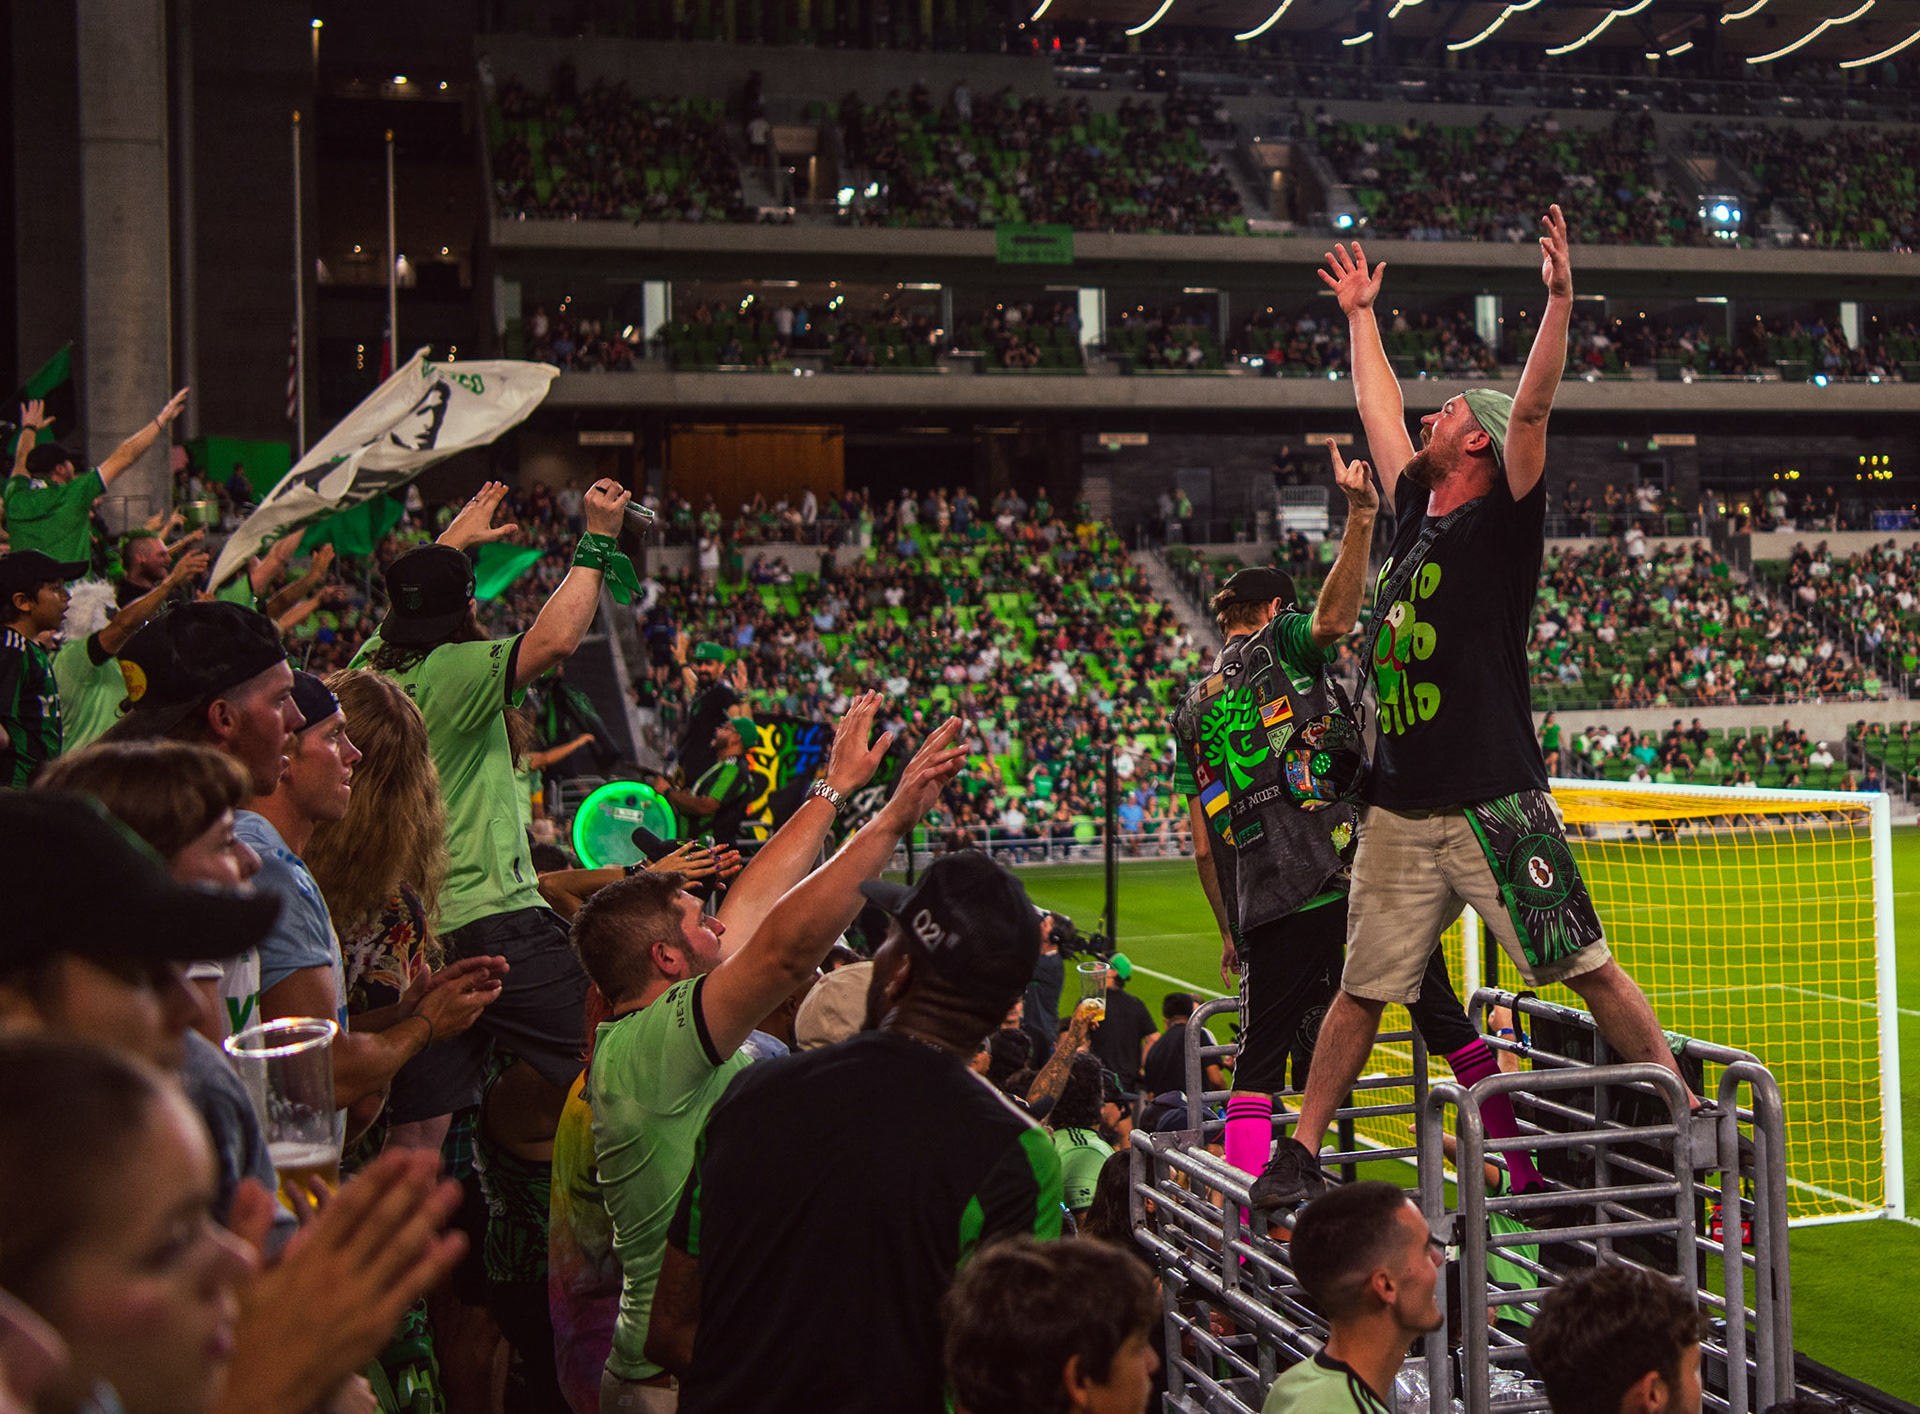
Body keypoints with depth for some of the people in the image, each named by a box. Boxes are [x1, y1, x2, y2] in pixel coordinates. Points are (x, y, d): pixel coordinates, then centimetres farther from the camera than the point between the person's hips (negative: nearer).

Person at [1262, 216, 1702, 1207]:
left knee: (1590, 970, -2)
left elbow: (1532, 407, -18)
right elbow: (1378, 411, 27)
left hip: (1495, 805, -6)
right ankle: (1301, 1152, 17)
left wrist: (1560, 299, -26)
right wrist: (1359, 314, 36)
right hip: (1398, 811, 6)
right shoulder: (1415, 514, 14)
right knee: (1362, 990, 10)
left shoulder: (1500, 522, -4)